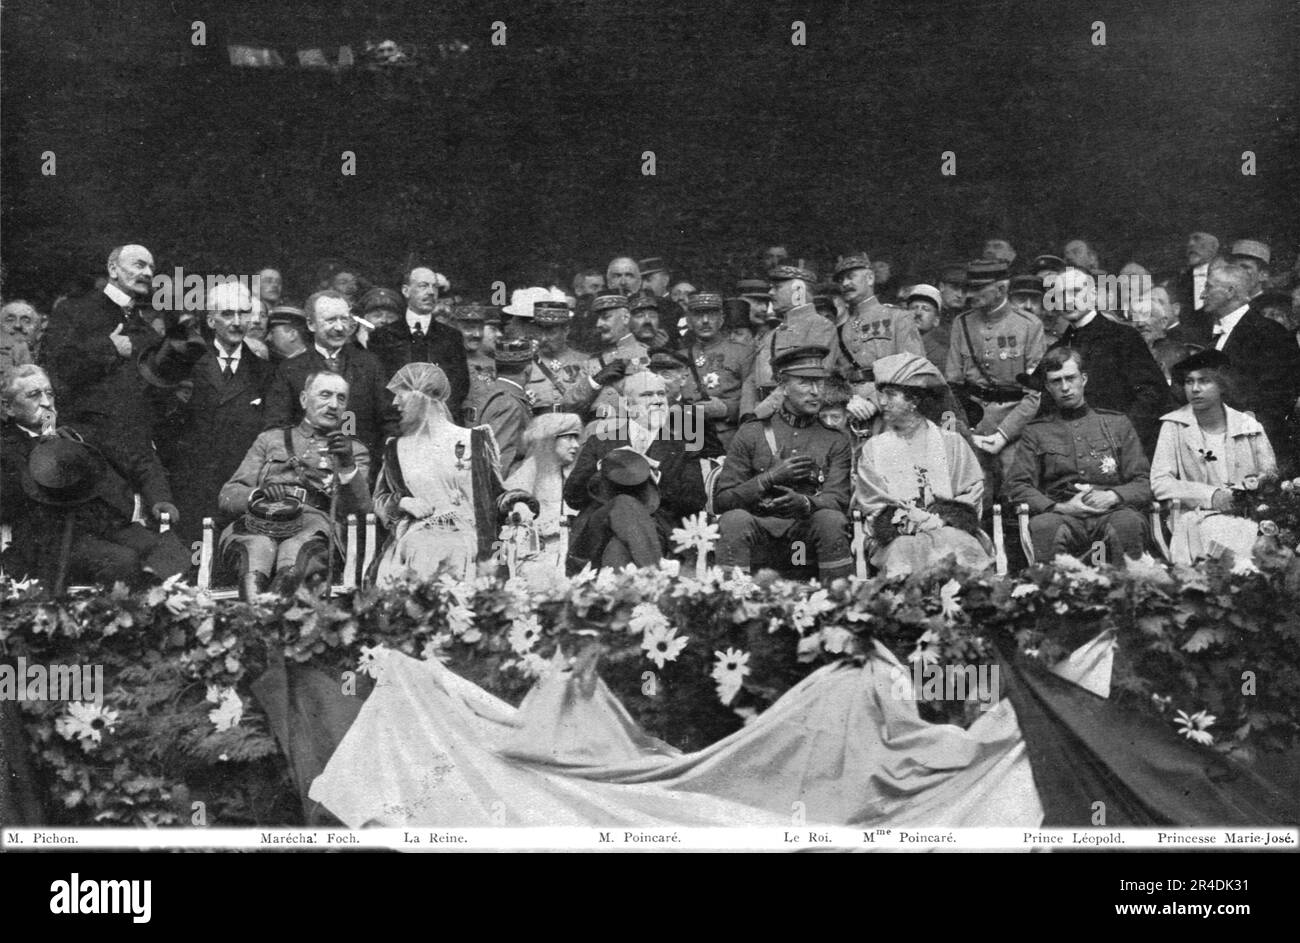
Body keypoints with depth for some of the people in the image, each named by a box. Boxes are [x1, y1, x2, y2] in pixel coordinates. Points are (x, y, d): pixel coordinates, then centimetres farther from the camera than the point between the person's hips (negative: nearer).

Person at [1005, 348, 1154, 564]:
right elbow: (1017, 486, 8)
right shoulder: (1036, 431, 20)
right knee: (1044, 526, -36)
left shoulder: (1117, 423, 21)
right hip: (1062, 514, -1)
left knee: (1129, 523, -35)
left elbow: (1144, 484, 16)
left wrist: (1113, 496, -7)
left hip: (1112, 512, 1)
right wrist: (1060, 508, -8)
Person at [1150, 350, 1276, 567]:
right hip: (1197, 517, -2)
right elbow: (1159, 483, -4)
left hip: (1249, 516, 2)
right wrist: (1211, 496, -15)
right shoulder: (1174, 426, 4)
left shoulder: (1249, 427, 9)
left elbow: (1271, 477, 13)